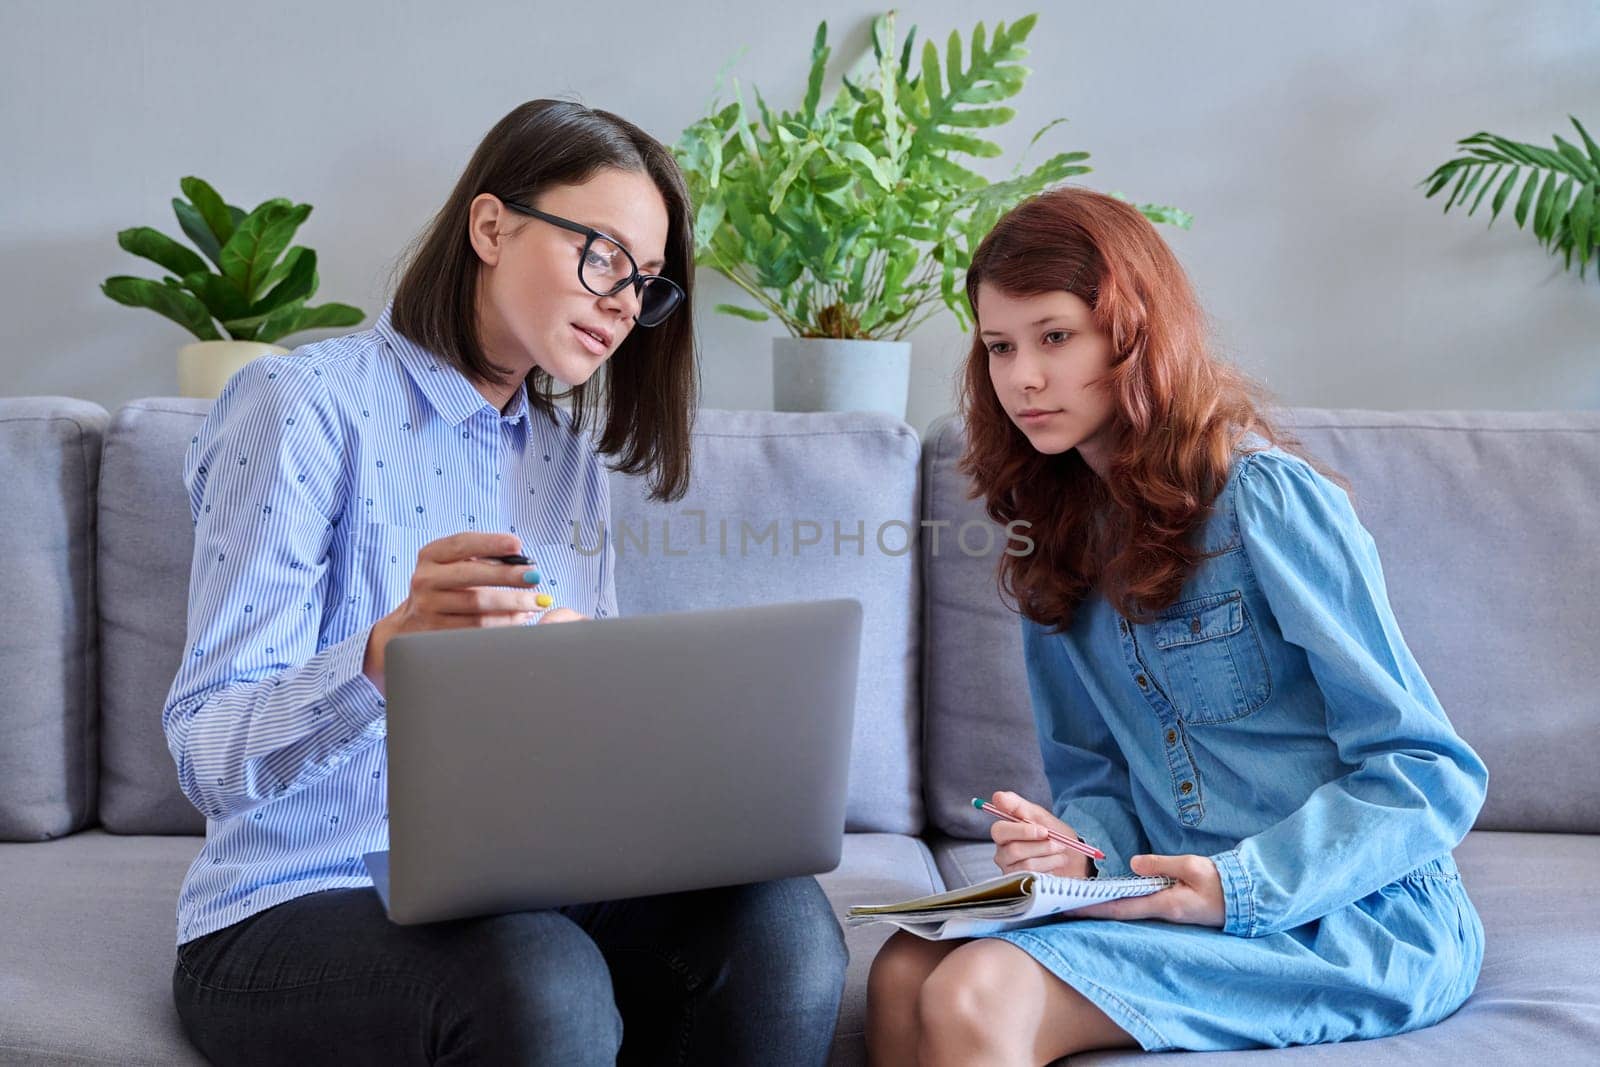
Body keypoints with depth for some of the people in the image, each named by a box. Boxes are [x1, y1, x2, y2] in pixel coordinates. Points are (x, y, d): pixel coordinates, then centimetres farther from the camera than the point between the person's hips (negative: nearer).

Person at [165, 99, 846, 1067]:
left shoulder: (567, 455, 12)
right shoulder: (307, 405, -9)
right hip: (295, 909, -5)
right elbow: (208, 755, -17)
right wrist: (387, 649, -36)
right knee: (540, 981, -37)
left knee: (784, 922, -22)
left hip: (510, 894, 6)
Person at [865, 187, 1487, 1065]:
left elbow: (1429, 775, -11)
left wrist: (1241, 889, -22)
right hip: (1191, 900, 6)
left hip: (1358, 920, -6)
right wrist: (1083, 851, -8)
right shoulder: (1058, 539, 10)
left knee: (976, 996, -27)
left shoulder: (1264, 498, -11)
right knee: (905, 974, -22)